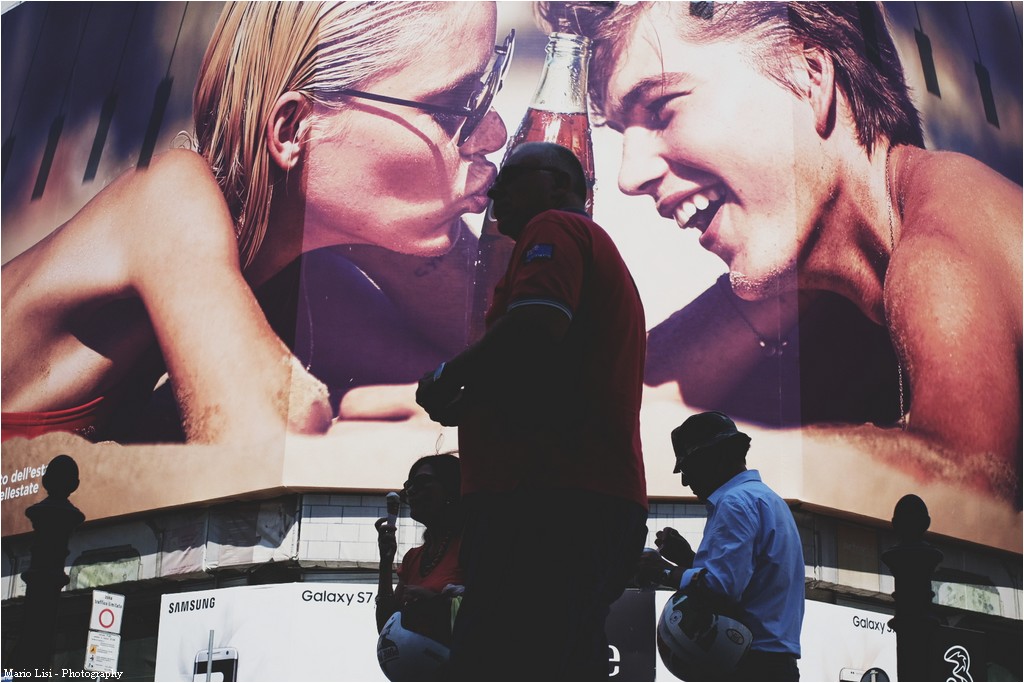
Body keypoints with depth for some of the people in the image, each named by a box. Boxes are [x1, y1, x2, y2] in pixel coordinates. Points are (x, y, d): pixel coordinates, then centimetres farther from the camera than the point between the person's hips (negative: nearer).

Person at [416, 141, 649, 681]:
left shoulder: (554, 229, 3)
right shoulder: (601, 252, 32)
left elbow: (535, 328, -17)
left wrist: (448, 378, -3)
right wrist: (469, 402, 19)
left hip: (545, 500, -10)